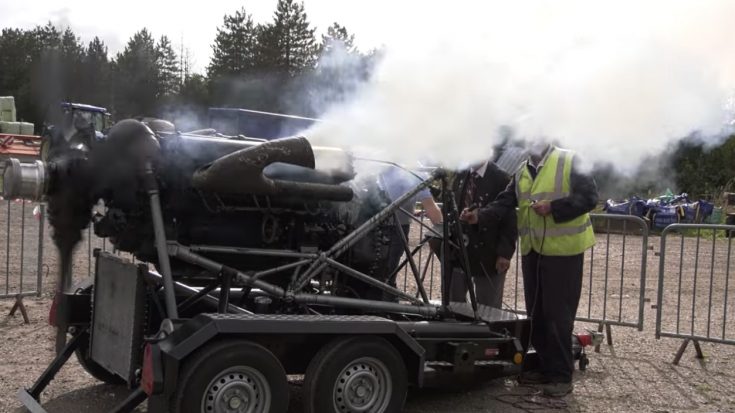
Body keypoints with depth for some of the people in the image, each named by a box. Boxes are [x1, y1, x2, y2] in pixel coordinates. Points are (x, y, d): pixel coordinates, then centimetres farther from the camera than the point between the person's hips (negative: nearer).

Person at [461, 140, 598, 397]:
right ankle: (546, 367, 25)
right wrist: (480, 215, -11)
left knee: (557, 314, -5)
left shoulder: (571, 162, -6)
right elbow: (504, 204, 6)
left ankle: (562, 375, 5)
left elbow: (589, 197, -13)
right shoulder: (521, 173, 13)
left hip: (563, 250, -7)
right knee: (536, 313, 12)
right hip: (532, 251, 7)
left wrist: (553, 207, -22)